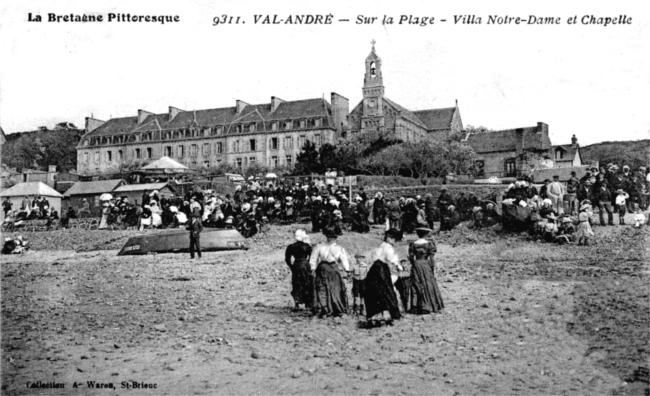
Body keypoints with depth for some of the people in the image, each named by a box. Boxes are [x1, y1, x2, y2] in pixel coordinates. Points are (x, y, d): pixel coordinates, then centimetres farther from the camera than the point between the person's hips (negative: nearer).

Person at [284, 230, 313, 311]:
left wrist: (292, 267, 11)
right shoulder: (307, 246, -6)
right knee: (308, 286, 8)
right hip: (306, 266, -2)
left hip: (296, 266, 2)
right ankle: (308, 304, 12)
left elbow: (287, 259, 2)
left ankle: (297, 304, -2)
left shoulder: (291, 247, 1)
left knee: (296, 286, 8)